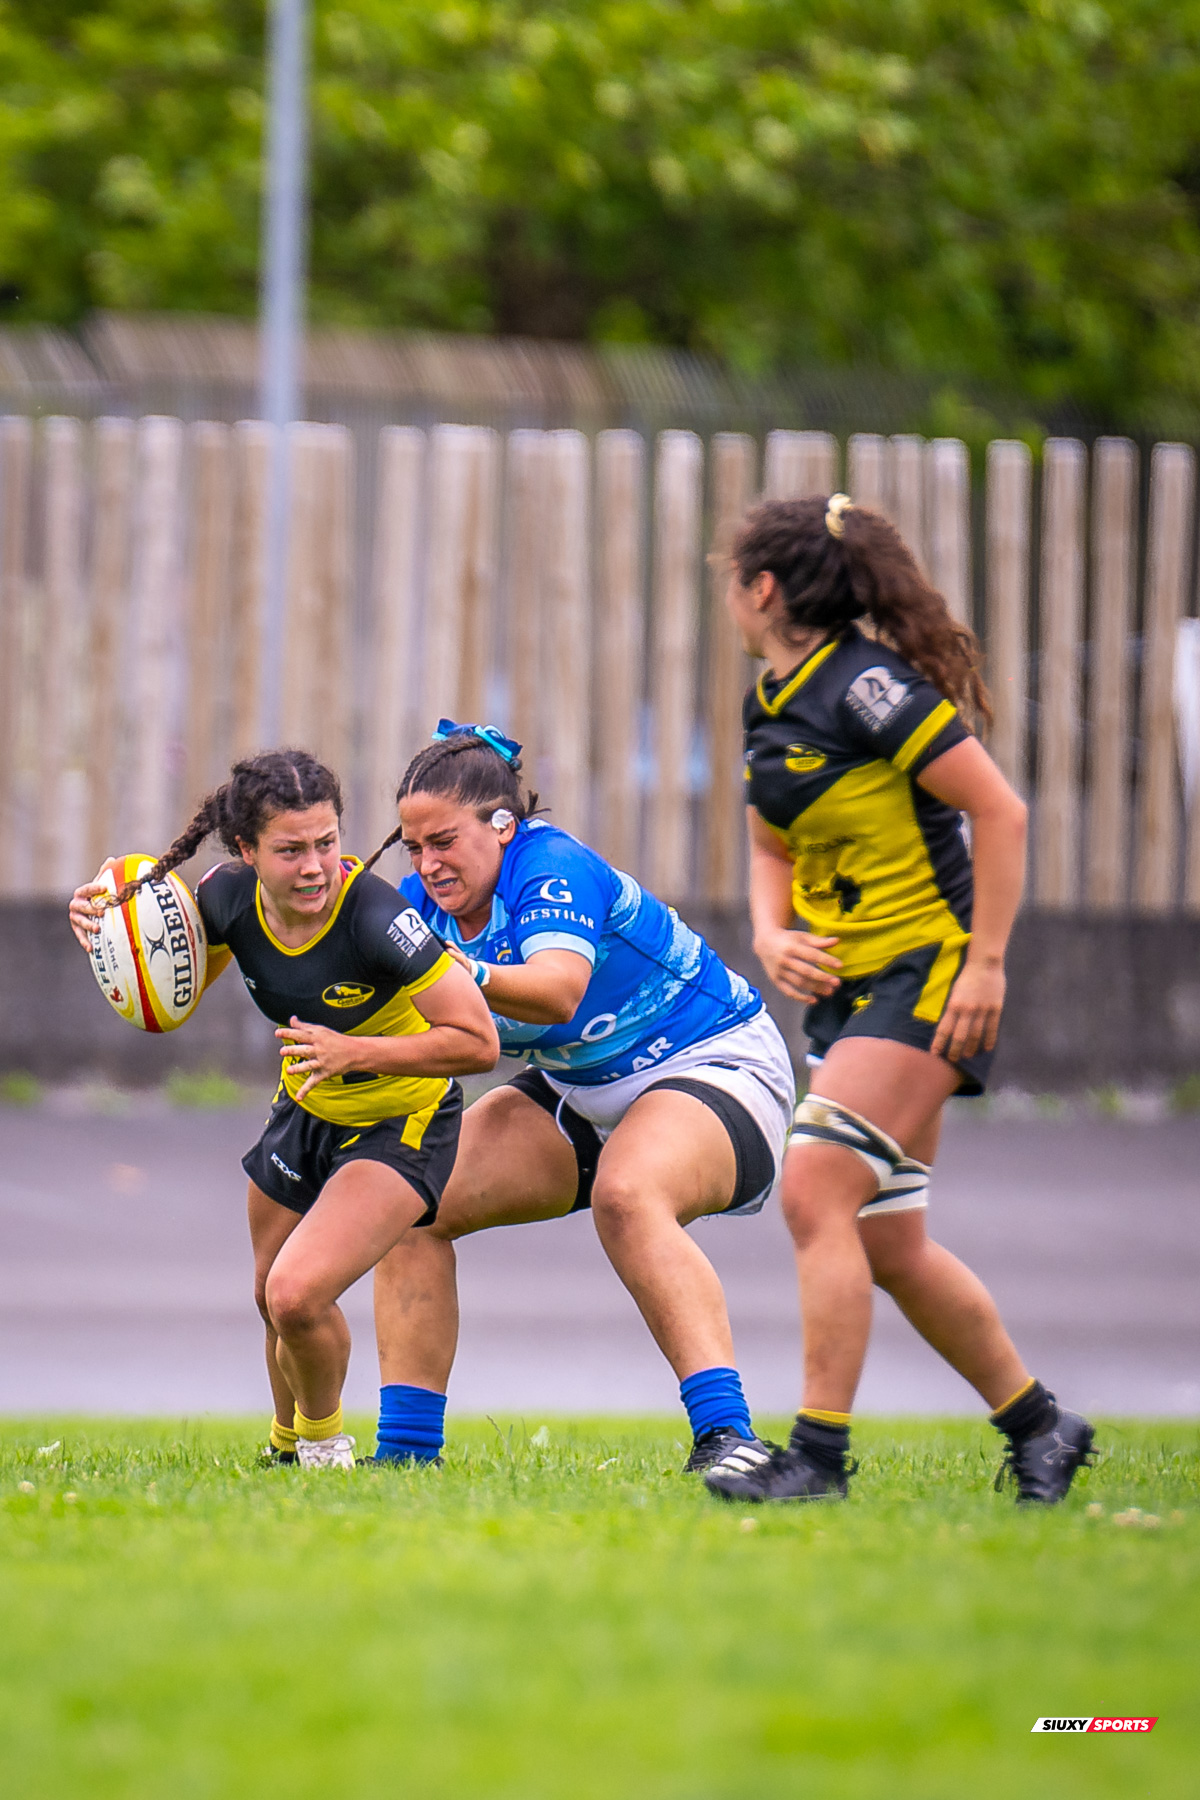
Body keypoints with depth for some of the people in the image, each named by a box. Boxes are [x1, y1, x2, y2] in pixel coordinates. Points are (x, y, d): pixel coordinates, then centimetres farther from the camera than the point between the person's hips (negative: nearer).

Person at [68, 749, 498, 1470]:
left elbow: (478, 1042, -31)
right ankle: (289, 1447, 50)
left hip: (403, 1123, -6)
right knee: (275, 1302, 21)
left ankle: (324, 1439, 9)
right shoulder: (230, 897, -18)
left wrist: (354, 1051, -38)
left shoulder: (375, 917, -35)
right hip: (307, 1111, 6)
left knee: (297, 1296, -21)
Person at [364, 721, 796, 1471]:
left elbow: (557, 991, -44)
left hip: (712, 1066, -9)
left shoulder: (554, 869, -27)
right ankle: (404, 1453, 0)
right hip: (578, 1095, 9)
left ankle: (726, 1436, -45)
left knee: (627, 1193, -39)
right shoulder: (427, 900, -3)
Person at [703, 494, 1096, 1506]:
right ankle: (1038, 1425, 24)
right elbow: (774, 845, 23)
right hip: (847, 987, 9)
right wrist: (772, 936, 2)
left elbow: (1000, 812, -18)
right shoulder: (772, 706, 9)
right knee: (887, 1243, 10)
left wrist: (986, 964, -20)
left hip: (928, 977, -9)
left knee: (816, 1192, -19)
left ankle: (820, 1455, -17)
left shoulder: (866, 685, -18)